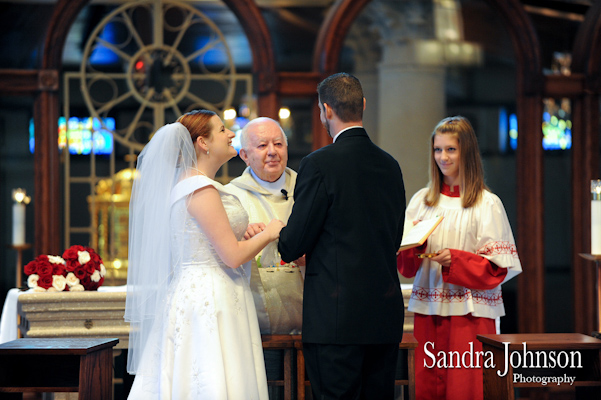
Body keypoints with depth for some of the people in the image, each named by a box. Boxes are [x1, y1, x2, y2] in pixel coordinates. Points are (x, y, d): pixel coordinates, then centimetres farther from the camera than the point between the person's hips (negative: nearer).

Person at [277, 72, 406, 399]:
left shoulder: (319, 165, -10)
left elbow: (293, 245, -7)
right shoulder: (390, 165, 10)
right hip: (386, 315, 7)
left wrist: (280, 240, 17)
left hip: (337, 318, -6)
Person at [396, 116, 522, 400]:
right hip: (428, 311, 4)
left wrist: (456, 261, -18)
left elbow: (499, 267, -5)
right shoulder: (421, 200, 12)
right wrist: (411, 245, -10)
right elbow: (405, 266, 11)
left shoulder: (487, 204, -2)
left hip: (469, 312, -4)